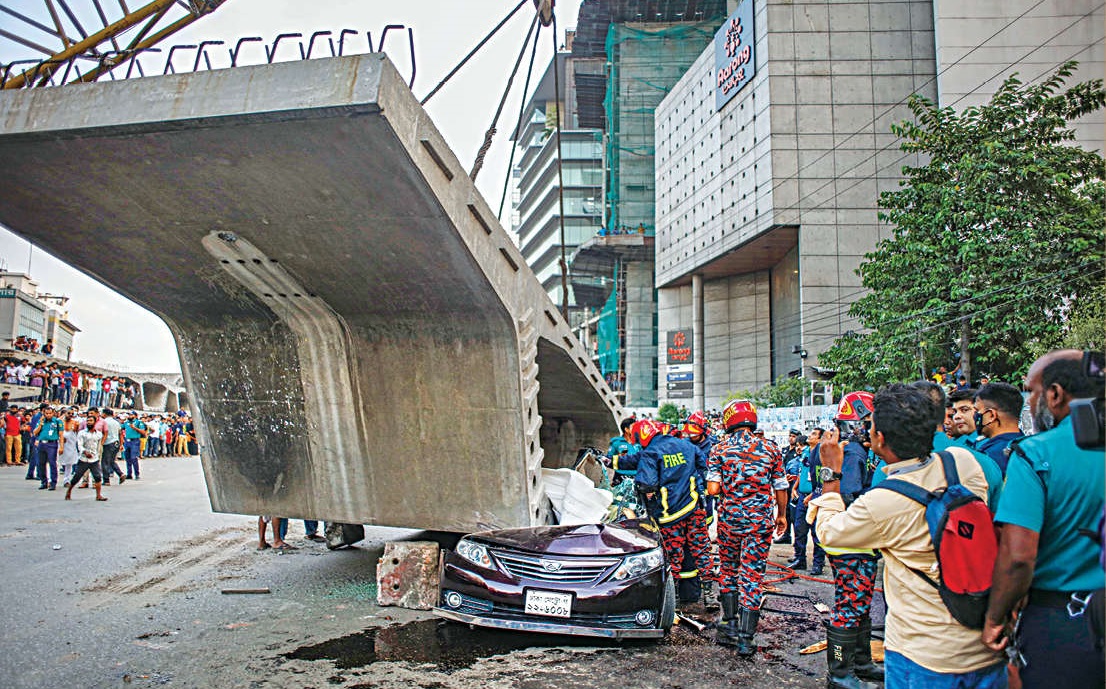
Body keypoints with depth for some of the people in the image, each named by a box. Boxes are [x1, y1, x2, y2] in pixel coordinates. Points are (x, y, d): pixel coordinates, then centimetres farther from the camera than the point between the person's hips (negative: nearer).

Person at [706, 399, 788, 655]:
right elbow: (781, 489, 3)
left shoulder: (719, 450, -3)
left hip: (729, 519, 0)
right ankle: (745, 637, 3)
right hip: (760, 521, 0)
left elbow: (713, 489, -12)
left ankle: (730, 624, 19)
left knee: (728, 571, 19)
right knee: (752, 576, 2)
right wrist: (782, 515, 18)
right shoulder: (770, 449, 0)